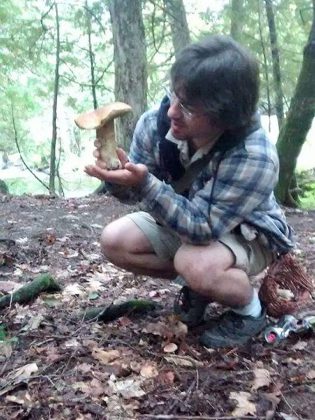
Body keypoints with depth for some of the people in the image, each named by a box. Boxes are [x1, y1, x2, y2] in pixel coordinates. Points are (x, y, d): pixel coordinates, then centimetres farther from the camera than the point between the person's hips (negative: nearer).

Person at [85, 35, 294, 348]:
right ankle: (200, 284, 7)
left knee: (195, 264, -36)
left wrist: (144, 184, -48)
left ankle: (250, 309, -2)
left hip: (248, 234, -5)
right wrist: (118, 176, -35)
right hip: (184, 218, 6)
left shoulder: (255, 158, -37)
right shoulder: (156, 123, -22)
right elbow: (137, 189, -10)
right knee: (115, 241, -11)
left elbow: (203, 227, -36)